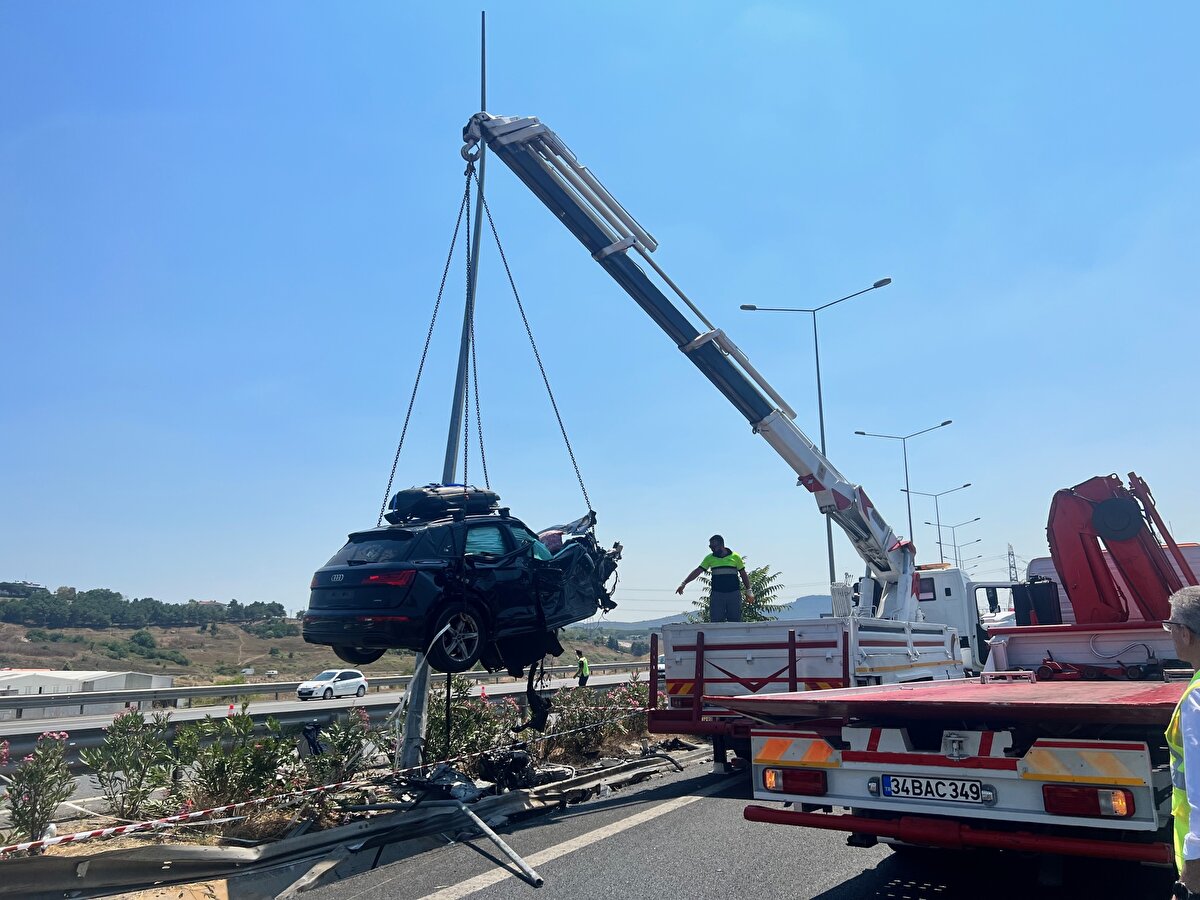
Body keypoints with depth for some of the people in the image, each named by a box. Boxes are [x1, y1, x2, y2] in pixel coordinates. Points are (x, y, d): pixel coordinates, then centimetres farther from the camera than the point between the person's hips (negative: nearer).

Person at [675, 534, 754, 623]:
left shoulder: (735, 557, 4)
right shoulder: (709, 558, 7)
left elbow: (743, 575, 10)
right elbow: (697, 571, 4)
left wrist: (748, 591, 4)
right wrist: (684, 583, -3)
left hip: (734, 594, -1)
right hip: (716, 594, 1)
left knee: (735, 622, 1)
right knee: (715, 621, -1)